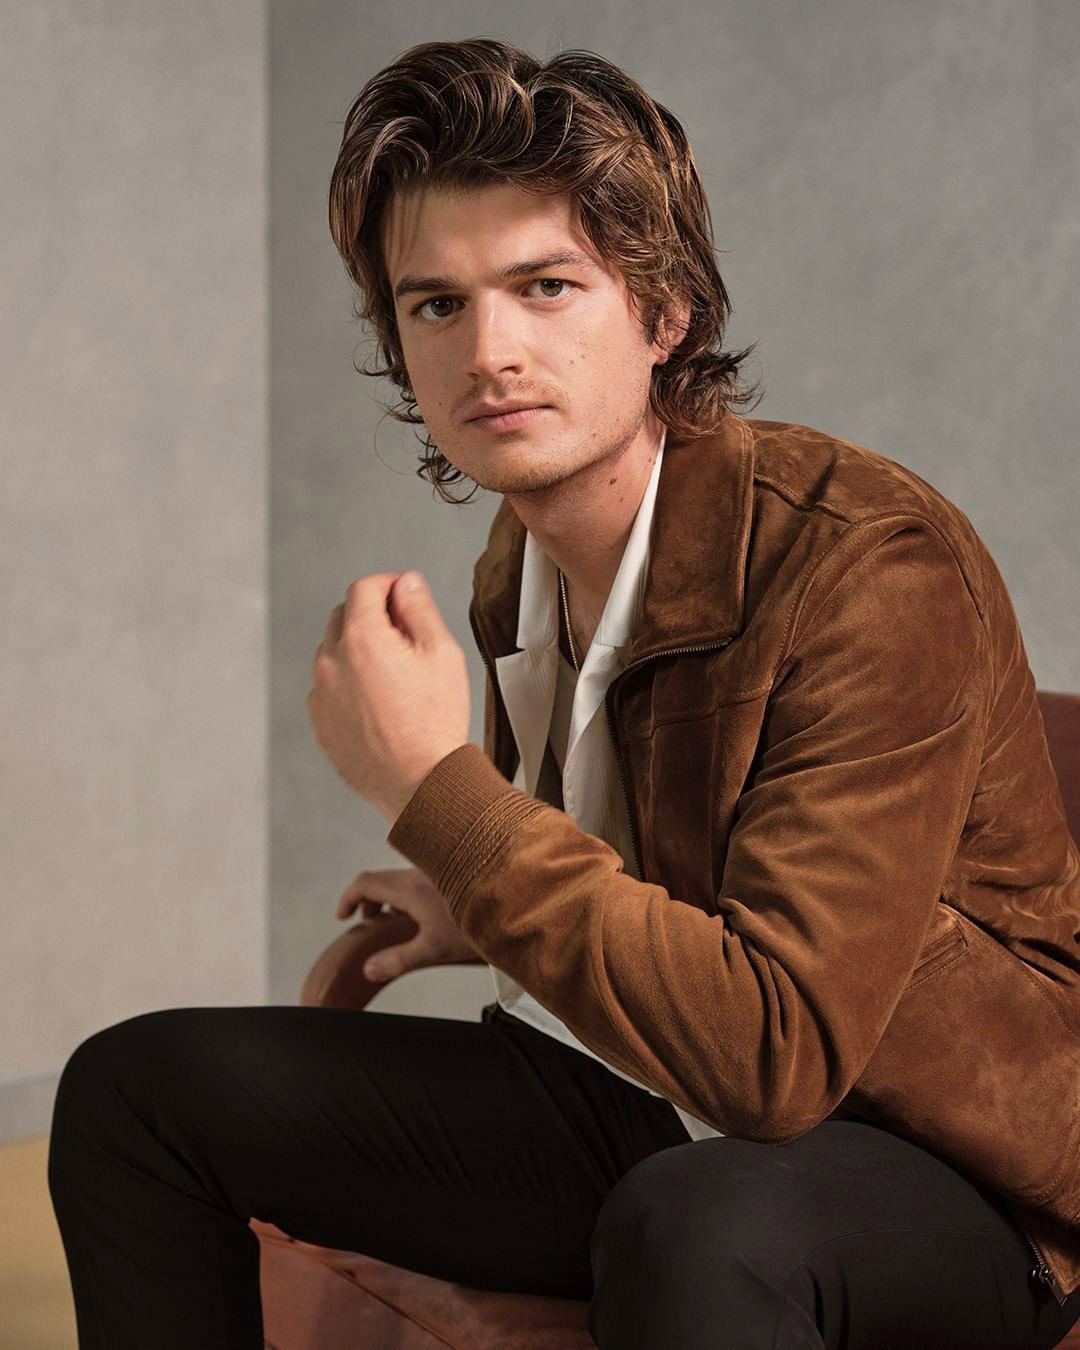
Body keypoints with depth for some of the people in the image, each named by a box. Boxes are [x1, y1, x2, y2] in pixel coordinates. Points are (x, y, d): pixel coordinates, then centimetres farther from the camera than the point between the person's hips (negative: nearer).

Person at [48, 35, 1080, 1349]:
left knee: (694, 1225, -44)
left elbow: (775, 1050, -30)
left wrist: (436, 784, -27)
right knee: (136, 1086, 3)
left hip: (943, 1172, -7)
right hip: (659, 1112, 8)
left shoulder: (874, 564, -22)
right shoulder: (521, 567, 2)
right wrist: (493, 914, 11)